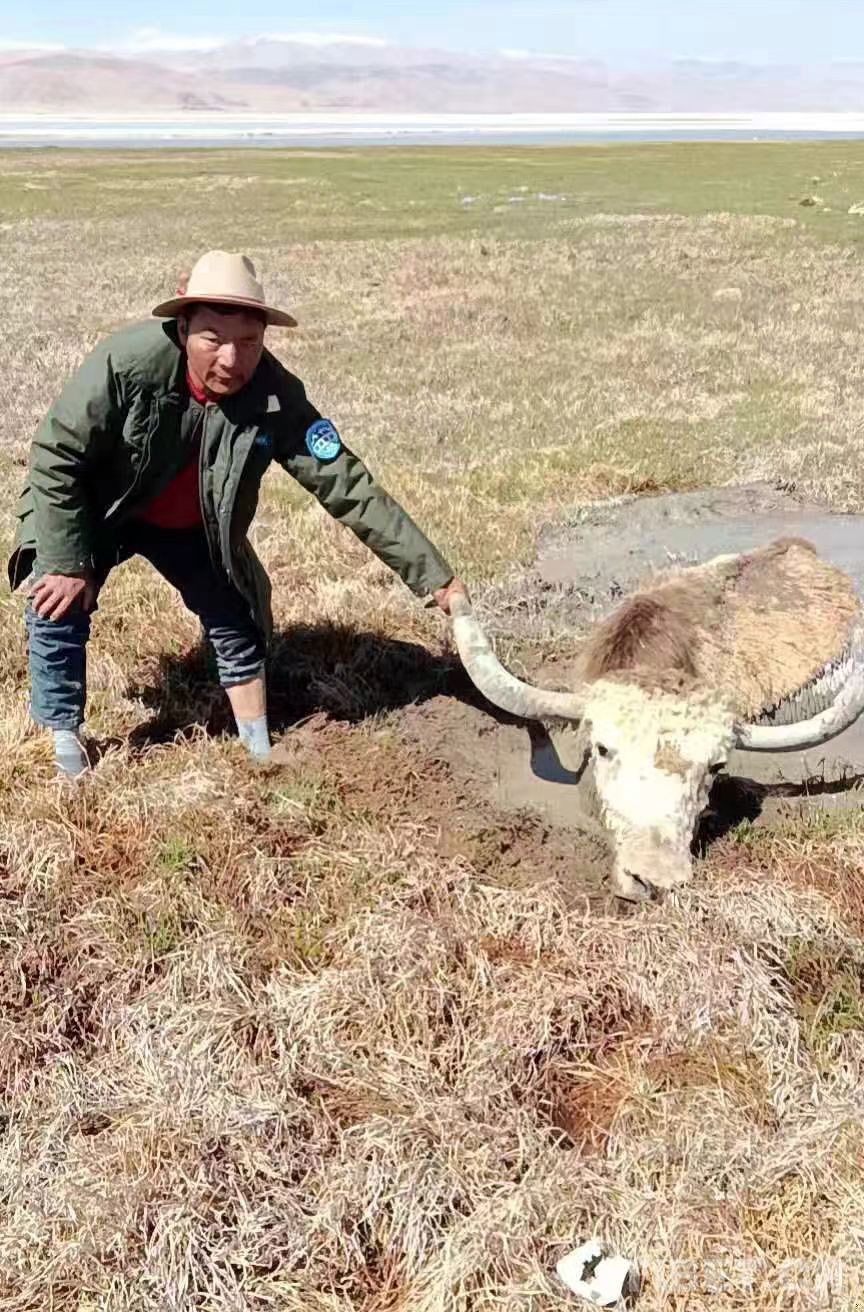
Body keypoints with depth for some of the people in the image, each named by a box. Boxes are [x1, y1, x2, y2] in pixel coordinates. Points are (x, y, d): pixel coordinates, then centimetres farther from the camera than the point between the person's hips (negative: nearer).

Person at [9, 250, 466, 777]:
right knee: (57, 608, -16)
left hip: (193, 526, 3)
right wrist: (68, 562, -24)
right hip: (94, 510, -2)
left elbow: (349, 487, -27)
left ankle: (261, 755, 25)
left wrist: (434, 577, -29)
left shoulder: (277, 397, -28)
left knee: (237, 622, 6)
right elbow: (56, 456, -25)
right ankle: (65, 747, 6)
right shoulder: (130, 361, -35)